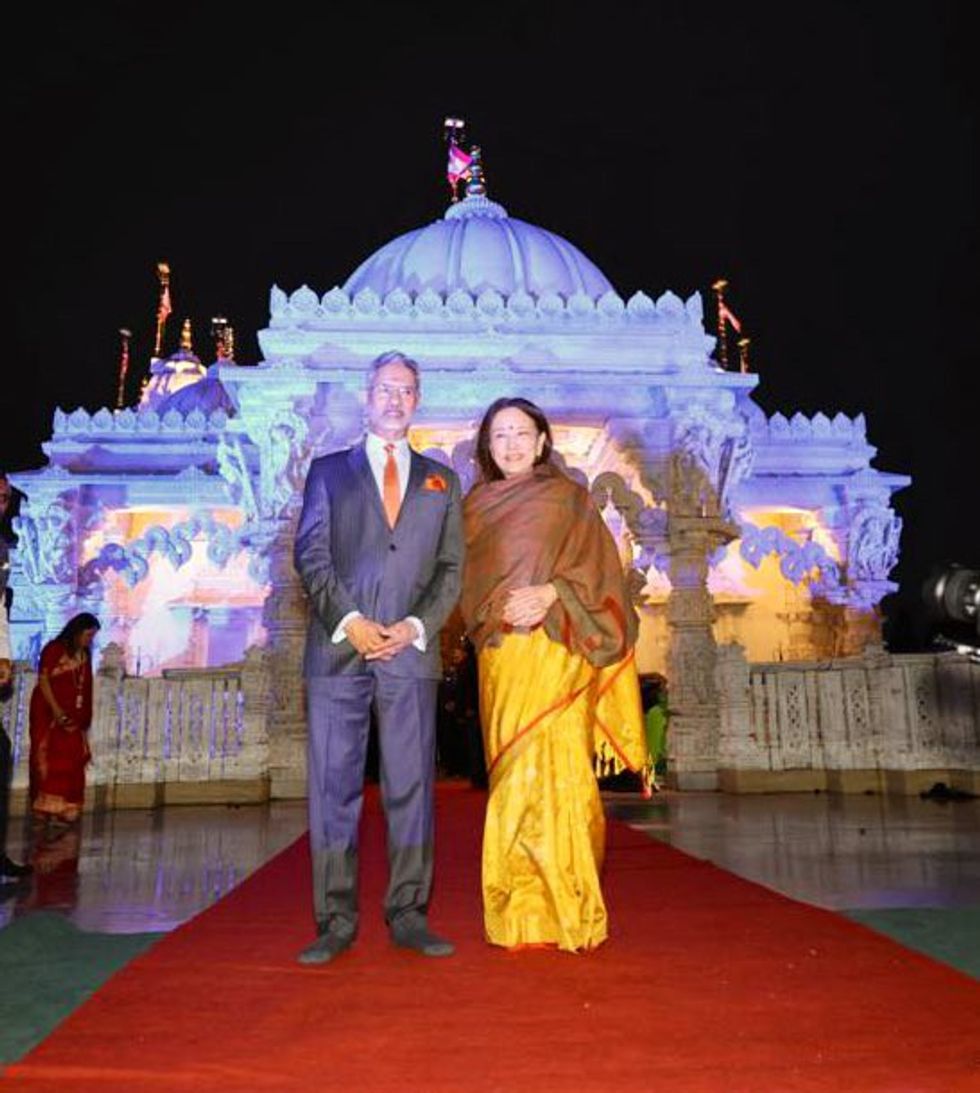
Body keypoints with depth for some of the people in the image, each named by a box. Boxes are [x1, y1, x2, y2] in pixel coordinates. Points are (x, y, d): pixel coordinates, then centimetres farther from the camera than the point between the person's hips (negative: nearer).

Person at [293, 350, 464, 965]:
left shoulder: (441, 481, 17)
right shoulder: (329, 471, 14)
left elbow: (451, 567, 9)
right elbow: (311, 554, 3)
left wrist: (416, 626, -6)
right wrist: (349, 622, -9)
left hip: (411, 652, 1)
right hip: (339, 651, -1)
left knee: (412, 787, 4)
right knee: (334, 787, 1)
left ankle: (409, 916, 14)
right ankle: (336, 922, 11)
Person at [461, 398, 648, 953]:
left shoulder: (569, 496, 9)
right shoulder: (476, 505, 17)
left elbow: (598, 567, 1)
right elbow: (466, 580, 13)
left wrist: (549, 594, -15)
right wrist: (495, 608, -6)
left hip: (554, 650, -3)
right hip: (500, 654, 3)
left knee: (548, 768, -10)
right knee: (513, 774, 2)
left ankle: (565, 911, 0)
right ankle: (521, 912, 10)